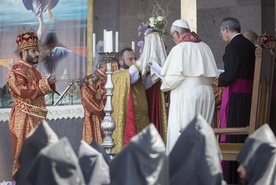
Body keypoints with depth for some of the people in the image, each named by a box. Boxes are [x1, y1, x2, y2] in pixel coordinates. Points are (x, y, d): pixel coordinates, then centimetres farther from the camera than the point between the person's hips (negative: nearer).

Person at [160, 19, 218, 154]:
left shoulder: (179, 48, -10)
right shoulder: (204, 47, 9)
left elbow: (175, 77, -14)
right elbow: (212, 74, 9)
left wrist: (164, 86, 4)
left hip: (186, 96, -7)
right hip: (206, 95, 7)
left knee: (180, 132, -3)